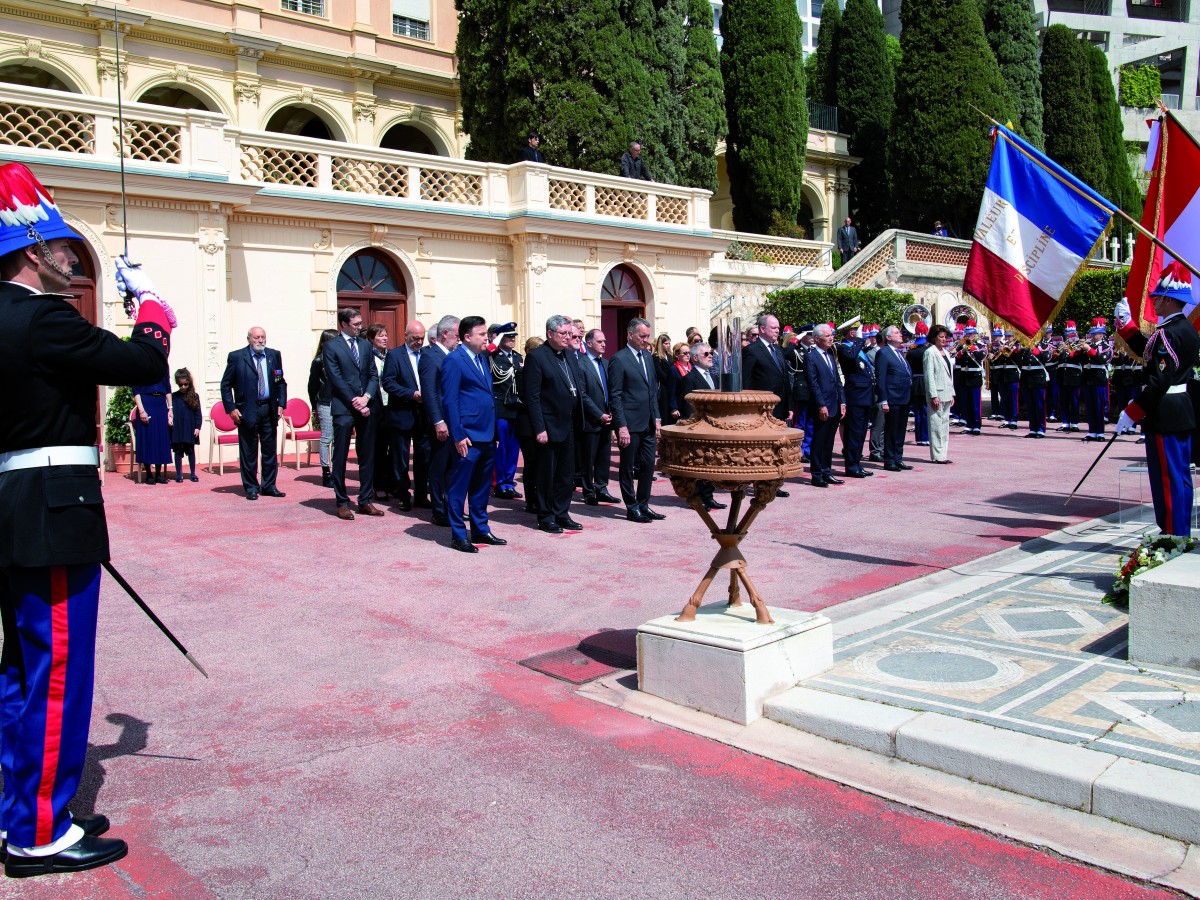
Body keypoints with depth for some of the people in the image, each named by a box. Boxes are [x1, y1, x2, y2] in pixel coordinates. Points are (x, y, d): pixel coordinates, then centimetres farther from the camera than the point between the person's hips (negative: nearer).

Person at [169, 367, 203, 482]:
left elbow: (198, 413, 0)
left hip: (190, 429, 0)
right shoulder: (174, 396, 1)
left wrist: (197, 427, -5)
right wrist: (170, 419, -19)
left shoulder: (194, 396, 1)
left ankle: (192, 473, 15)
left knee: (191, 451, 8)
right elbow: (171, 411, -1)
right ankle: (179, 474, 12)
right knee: (178, 451, 6)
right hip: (177, 429, 0)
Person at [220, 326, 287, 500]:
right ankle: (251, 487, 13)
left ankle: (269, 486, 18)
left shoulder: (274, 355, 8)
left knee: (270, 450, 8)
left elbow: (281, 382, 13)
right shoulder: (236, 357, -1)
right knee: (248, 451, 4)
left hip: (269, 409, 3)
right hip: (247, 411, -3)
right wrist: (231, 408, -8)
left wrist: (281, 404, 2)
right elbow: (225, 384, 0)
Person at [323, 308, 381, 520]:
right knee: (340, 457, 1)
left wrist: (366, 397, -8)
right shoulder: (331, 347, -2)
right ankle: (342, 503, 9)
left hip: (366, 408, 5)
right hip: (343, 409, -5)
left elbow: (374, 375, 9)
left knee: (367, 456, 7)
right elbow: (336, 380, -8)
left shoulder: (366, 345, 14)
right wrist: (355, 403, -12)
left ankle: (365, 501, 15)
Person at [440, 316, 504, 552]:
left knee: (482, 487, 15)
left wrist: (494, 431, 13)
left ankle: (480, 530, 25)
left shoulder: (482, 358, 15)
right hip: (468, 437, -8)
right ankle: (458, 535, 8)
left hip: (487, 435, 8)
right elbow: (449, 401, -13)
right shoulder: (454, 361, -10)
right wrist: (458, 435, -17)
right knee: (459, 487, 1)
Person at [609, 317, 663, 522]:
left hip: (648, 424, 7)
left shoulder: (647, 356, 13)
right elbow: (615, 396, -12)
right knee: (628, 468, 5)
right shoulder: (619, 359, -10)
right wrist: (622, 426, -17)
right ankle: (632, 508, 14)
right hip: (630, 425, -7)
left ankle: (643, 505, 22)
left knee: (648, 466, 11)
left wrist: (656, 418, 13)